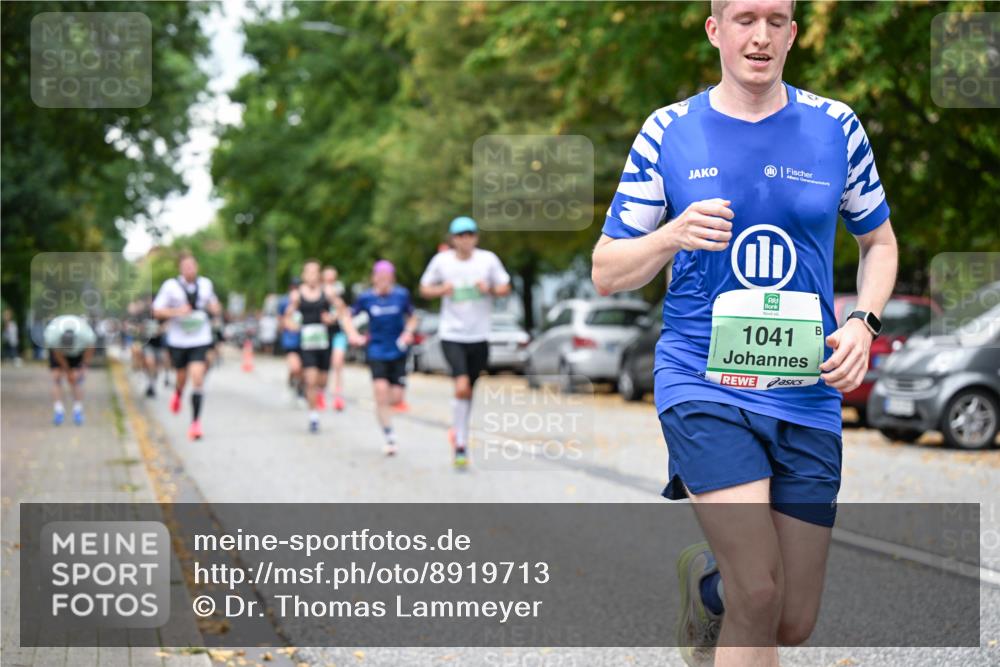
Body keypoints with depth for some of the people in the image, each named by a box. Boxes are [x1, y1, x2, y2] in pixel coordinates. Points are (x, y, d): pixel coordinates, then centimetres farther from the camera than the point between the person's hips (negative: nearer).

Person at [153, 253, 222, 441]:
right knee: (181, 378, 15)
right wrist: (177, 311, -19)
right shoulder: (170, 286, -5)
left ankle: (195, 422, -9)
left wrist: (214, 307, -2)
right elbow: (157, 311, -5)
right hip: (178, 340, 0)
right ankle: (178, 393, 54)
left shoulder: (205, 284, 5)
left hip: (200, 340, 1)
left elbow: (215, 306, 21)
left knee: (197, 378, -13)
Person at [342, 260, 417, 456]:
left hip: (398, 351, 1)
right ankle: (389, 436, -6)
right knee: (381, 389, -16)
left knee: (396, 397, -4)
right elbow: (348, 316, 11)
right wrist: (353, 334, -5)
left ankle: (382, 408, 34)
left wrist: (408, 332, -9)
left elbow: (412, 317, 10)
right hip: (377, 350, -1)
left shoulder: (401, 294, -3)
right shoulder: (366, 298, -3)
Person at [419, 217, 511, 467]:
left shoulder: (488, 259, 0)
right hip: (452, 336, -2)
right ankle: (460, 444, -8)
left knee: (469, 391, 11)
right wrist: (441, 290, -12)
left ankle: (459, 432, 34)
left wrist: (490, 289, -14)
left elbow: (505, 288, 7)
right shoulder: (441, 260, -2)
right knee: (462, 387, -19)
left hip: (479, 336, 2)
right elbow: (424, 288, 9)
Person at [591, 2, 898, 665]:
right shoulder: (667, 132, 1)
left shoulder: (837, 127, 4)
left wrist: (864, 322, -1)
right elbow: (606, 272, 4)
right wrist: (673, 236, -16)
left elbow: (880, 242, 18)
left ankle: (707, 575, 39)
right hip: (703, 383, -3)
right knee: (759, 593, -21)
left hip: (807, 393, 3)